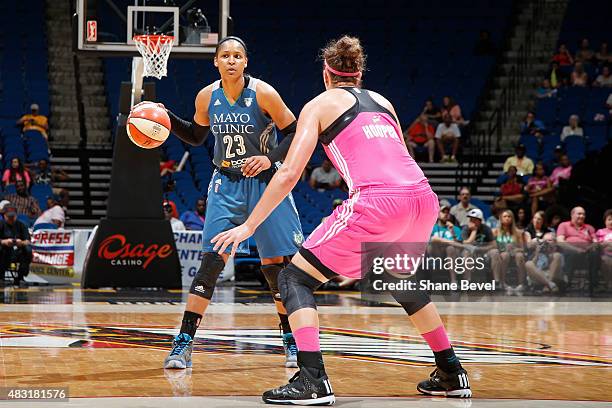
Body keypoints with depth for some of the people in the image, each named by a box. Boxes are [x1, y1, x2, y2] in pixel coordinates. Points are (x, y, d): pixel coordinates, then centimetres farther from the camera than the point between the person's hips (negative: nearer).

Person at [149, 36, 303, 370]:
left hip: (264, 183, -2)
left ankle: (291, 341, 20)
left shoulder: (263, 93, -13)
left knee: (275, 265, 2)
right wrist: (167, 119, 0)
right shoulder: (207, 97, -3)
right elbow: (196, 136, 15)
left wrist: (271, 158, -21)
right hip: (226, 186, 2)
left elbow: (295, 133, -7)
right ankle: (183, 344, -9)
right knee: (211, 261, -10)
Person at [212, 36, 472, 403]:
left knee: (295, 278, 5)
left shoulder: (320, 104, 12)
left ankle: (313, 381, -12)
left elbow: (289, 174, 4)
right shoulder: (382, 101, 26)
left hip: (377, 203, -6)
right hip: (423, 197, 6)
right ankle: (451, 375, 34)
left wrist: (249, 225, 8)